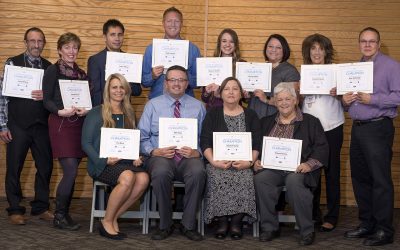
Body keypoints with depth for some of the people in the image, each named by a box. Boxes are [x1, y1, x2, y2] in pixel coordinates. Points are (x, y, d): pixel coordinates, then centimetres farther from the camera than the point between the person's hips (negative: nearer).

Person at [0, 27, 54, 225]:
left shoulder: (49, 67, 9)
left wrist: (46, 96, -12)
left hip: (42, 125, 3)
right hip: (18, 126, -3)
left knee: (45, 166, 8)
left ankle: (41, 208, 23)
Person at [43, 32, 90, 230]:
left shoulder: (82, 73, 17)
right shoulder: (52, 71, -1)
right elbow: (47, 100, -6)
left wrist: (86, 110, -8)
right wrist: (61, 111, -24)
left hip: (79, 125, 6)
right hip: (61, 125, -6)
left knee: (71, 172, 7)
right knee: (71, 171, -13)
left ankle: (64, 214, 17)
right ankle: (59, 216, 0)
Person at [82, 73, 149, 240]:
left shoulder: (129, 114, 18)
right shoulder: (95, 113, 3)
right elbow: (86, 143, -2)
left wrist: (136, 157, -3)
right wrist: (104, 160, -16)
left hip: (124, 162, 5)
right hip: (102, 164, -4)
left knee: (143, 178, -28)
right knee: (128, 177, -34)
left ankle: (114, 219, -11)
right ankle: (107, 222, -14)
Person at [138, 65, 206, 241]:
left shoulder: (198, 106, 13)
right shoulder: (153, 105, 11)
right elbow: (142, 137, 6)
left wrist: (197, 152, -14)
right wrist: (154, 151, -12)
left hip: (189, 157, 1)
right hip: (160, 156, 0)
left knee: (198, 172, -34)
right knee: (160, 172, -36)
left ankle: (188, 225, -16)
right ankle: (165, 225, -14)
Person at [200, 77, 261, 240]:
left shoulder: (251, 115, 12)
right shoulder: (212, 114, 11)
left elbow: (257, 144, 3)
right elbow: (205, 142, 1)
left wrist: (249, 162, -15)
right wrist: (214, 162, -16)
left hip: (243, 163, 0)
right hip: (218, 162, 0)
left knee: (245, 180, -31)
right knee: (218, 179, -31)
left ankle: (236, 221, -15)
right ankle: (222, 220, -15)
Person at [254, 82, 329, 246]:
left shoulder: (310, 122, 12)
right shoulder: (266, 122, 22)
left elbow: (322, 148, 3)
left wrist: (309, 164, -13)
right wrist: (256, 161, -3)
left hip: (297, 168, -2)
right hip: (271, 168, 3)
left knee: (294, 181, -36)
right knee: (260, 179, -30)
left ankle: (307, 230, -20)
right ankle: (269, 227, -15)